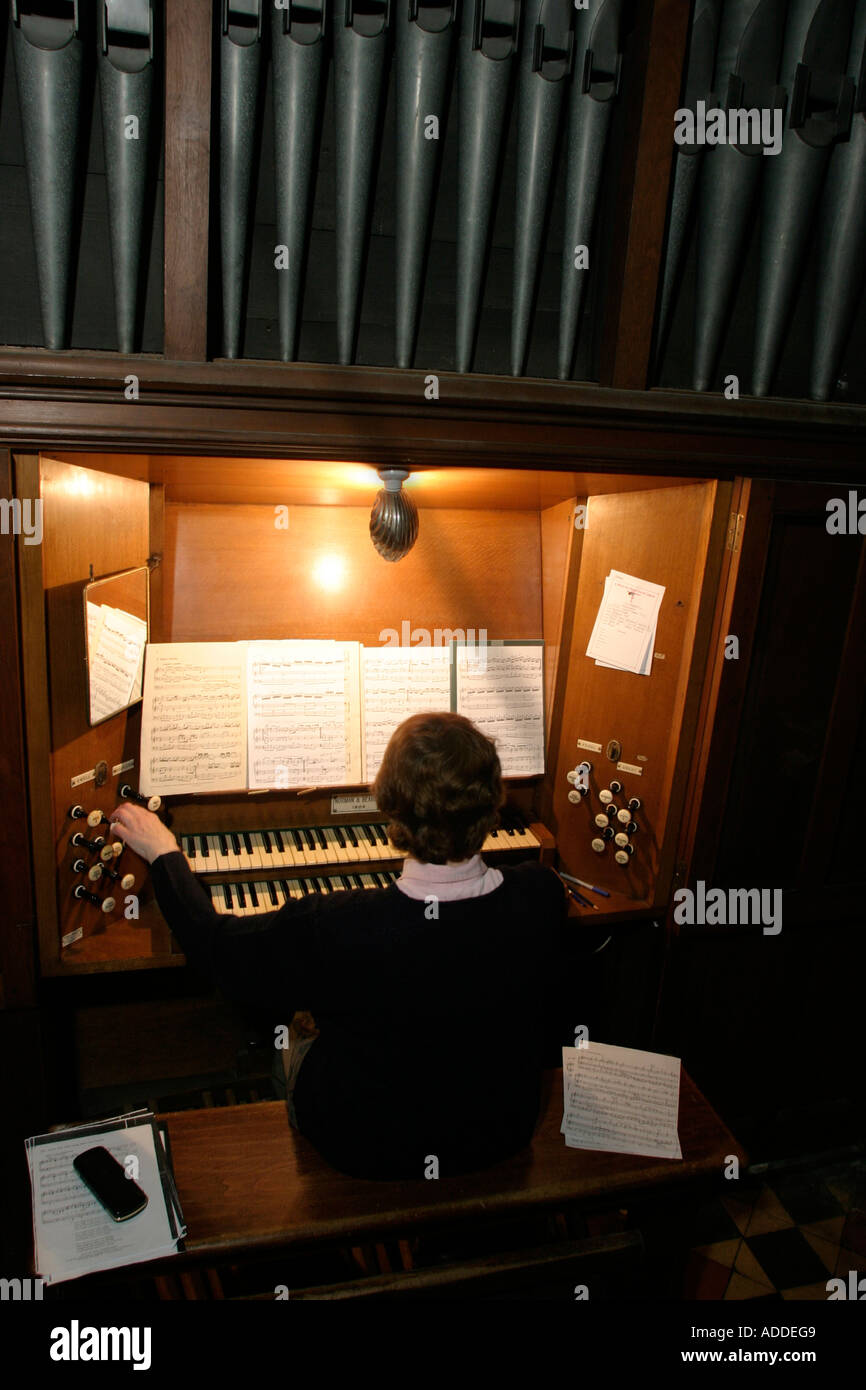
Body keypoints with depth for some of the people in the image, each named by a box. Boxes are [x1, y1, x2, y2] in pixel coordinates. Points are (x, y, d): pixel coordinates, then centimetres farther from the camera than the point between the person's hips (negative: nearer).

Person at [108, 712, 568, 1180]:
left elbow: (215, 943, -16)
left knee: (294, 1048, 29)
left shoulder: (333, 929, -37)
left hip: (367, 1150, -3)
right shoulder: (541, 896, -27)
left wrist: (162, 852, 1)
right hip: (500, 1131, 4)